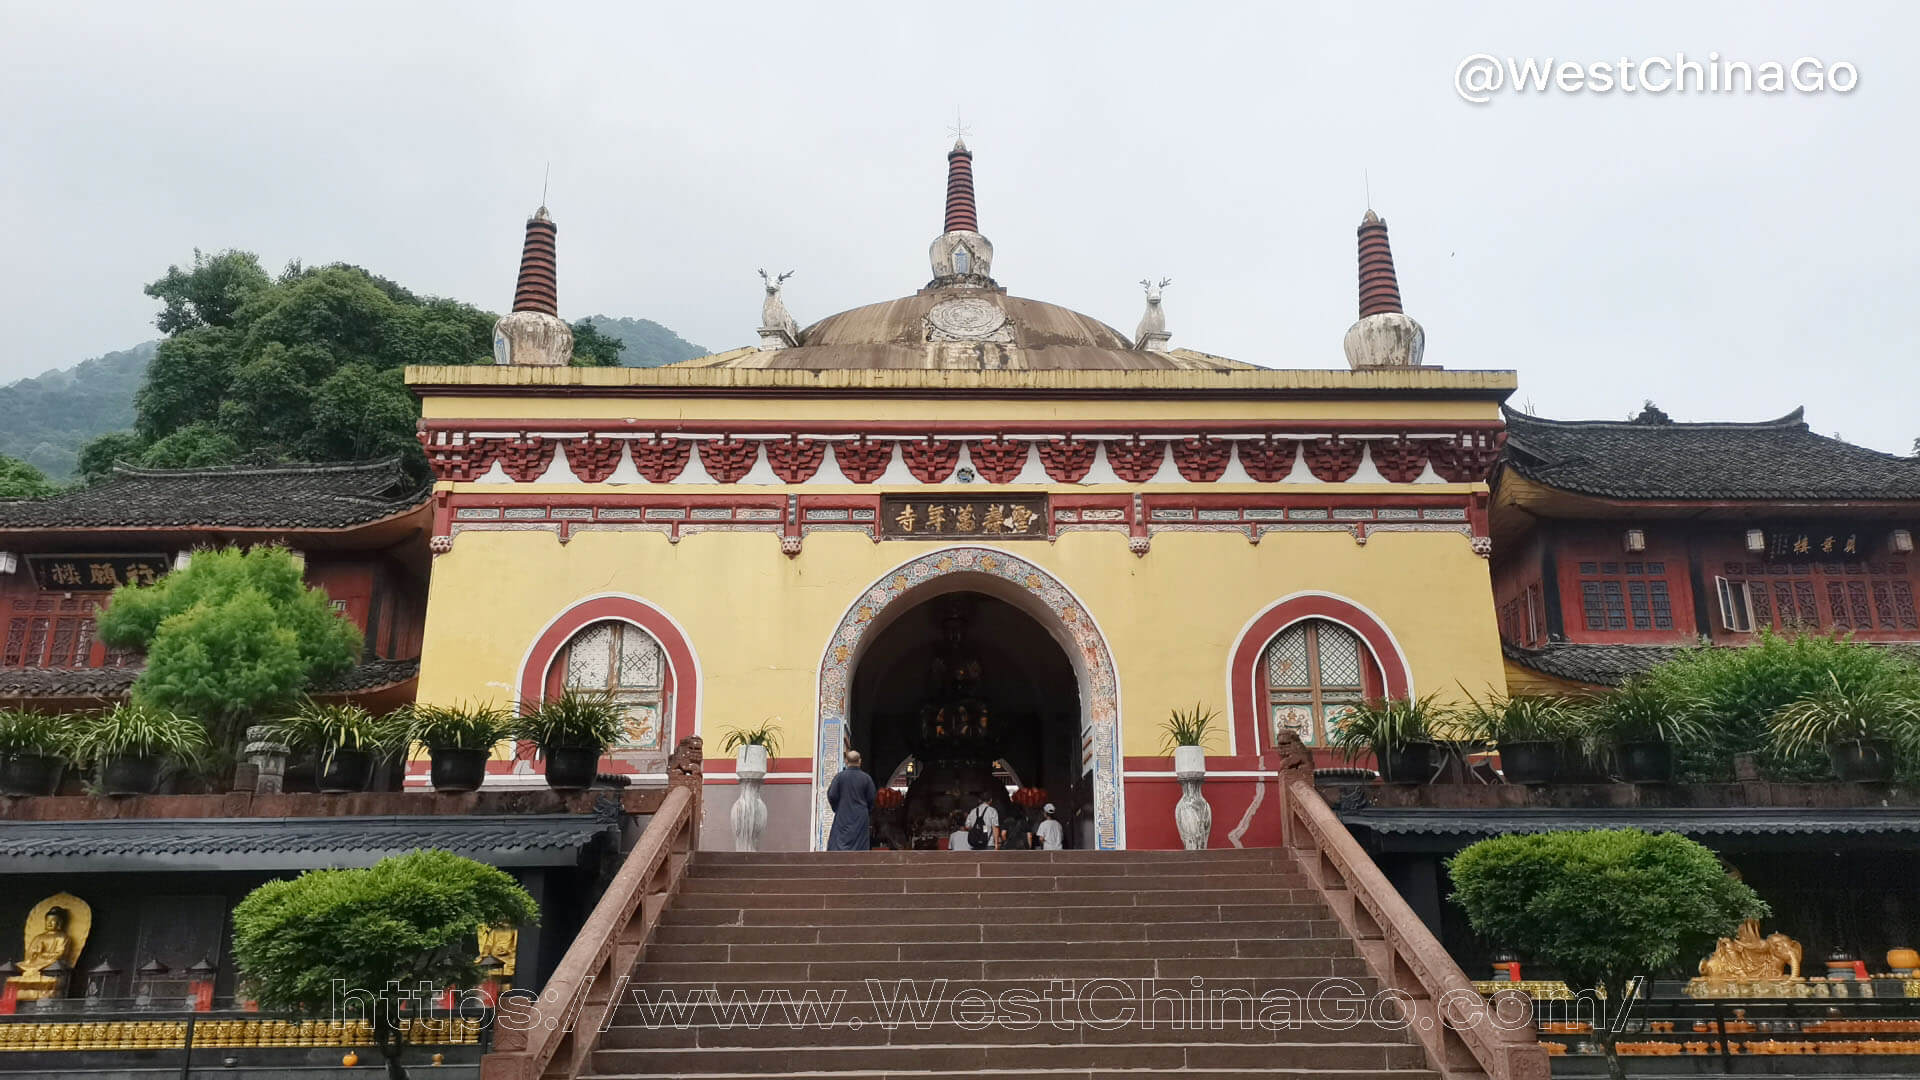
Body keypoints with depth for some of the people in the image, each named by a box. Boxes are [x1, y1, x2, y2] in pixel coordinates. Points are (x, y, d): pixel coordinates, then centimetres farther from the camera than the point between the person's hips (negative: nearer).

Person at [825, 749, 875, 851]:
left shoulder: (839, 776, -5)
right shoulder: (867, 778, -3)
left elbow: (832, 796, -8)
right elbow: (871, 800, -1)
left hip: (842, 817, 0)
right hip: (861, 818, 0)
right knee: (859, 847, 3)